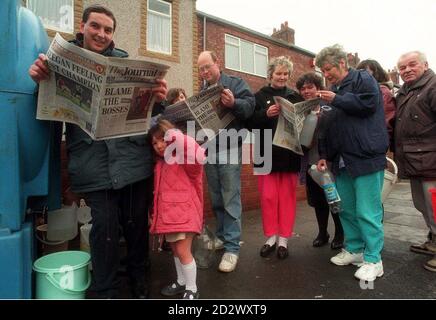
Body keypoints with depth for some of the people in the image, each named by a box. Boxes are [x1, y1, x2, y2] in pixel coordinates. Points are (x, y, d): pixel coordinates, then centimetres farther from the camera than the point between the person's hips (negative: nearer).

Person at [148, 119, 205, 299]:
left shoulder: (184, 161, -10)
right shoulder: (159, 165, 14)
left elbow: (198, 156, -34)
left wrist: (177, 138, -28)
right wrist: (154, 213, 20)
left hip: (184, 213, -8)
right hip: (168, 213, 8)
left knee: (183, 251, -5)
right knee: (175, 250, 19)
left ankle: (192, 290, 14)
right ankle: (181, 282, 38)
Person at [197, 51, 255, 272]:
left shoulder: (235, 83, 2)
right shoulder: (201, 91, 19)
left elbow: (250, 106, -14)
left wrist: (233, 103, -32)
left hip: (229, 150, -5)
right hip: (208, 151, 6)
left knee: (231, 200, -4)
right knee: (216, 199, 13)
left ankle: (232, 247, 3)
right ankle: (222, 236, 28)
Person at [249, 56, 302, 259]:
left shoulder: (295, 97, 11)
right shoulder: (260, 96, 5)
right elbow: (251, 122, -6)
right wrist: (266, 114, -22)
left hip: (289, 154, 2)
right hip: (268, 154, -1)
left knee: (287, 197, 6)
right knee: (268, 197, 4)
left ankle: (283, 240, 18)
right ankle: (271, 237, 20)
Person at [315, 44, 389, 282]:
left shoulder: (363, 79, 3)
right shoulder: (332, 91, 23)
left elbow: (368, 103, -16)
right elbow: (326, 126, 20)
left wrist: (337, 99, -13)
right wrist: (324, 155, 14)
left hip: (366, 157, -7)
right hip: (341, 161, 7)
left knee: (367, 212, -5)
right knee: (346, 209, 10)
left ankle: (373, 260, 7)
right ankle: (354, 249, 24)